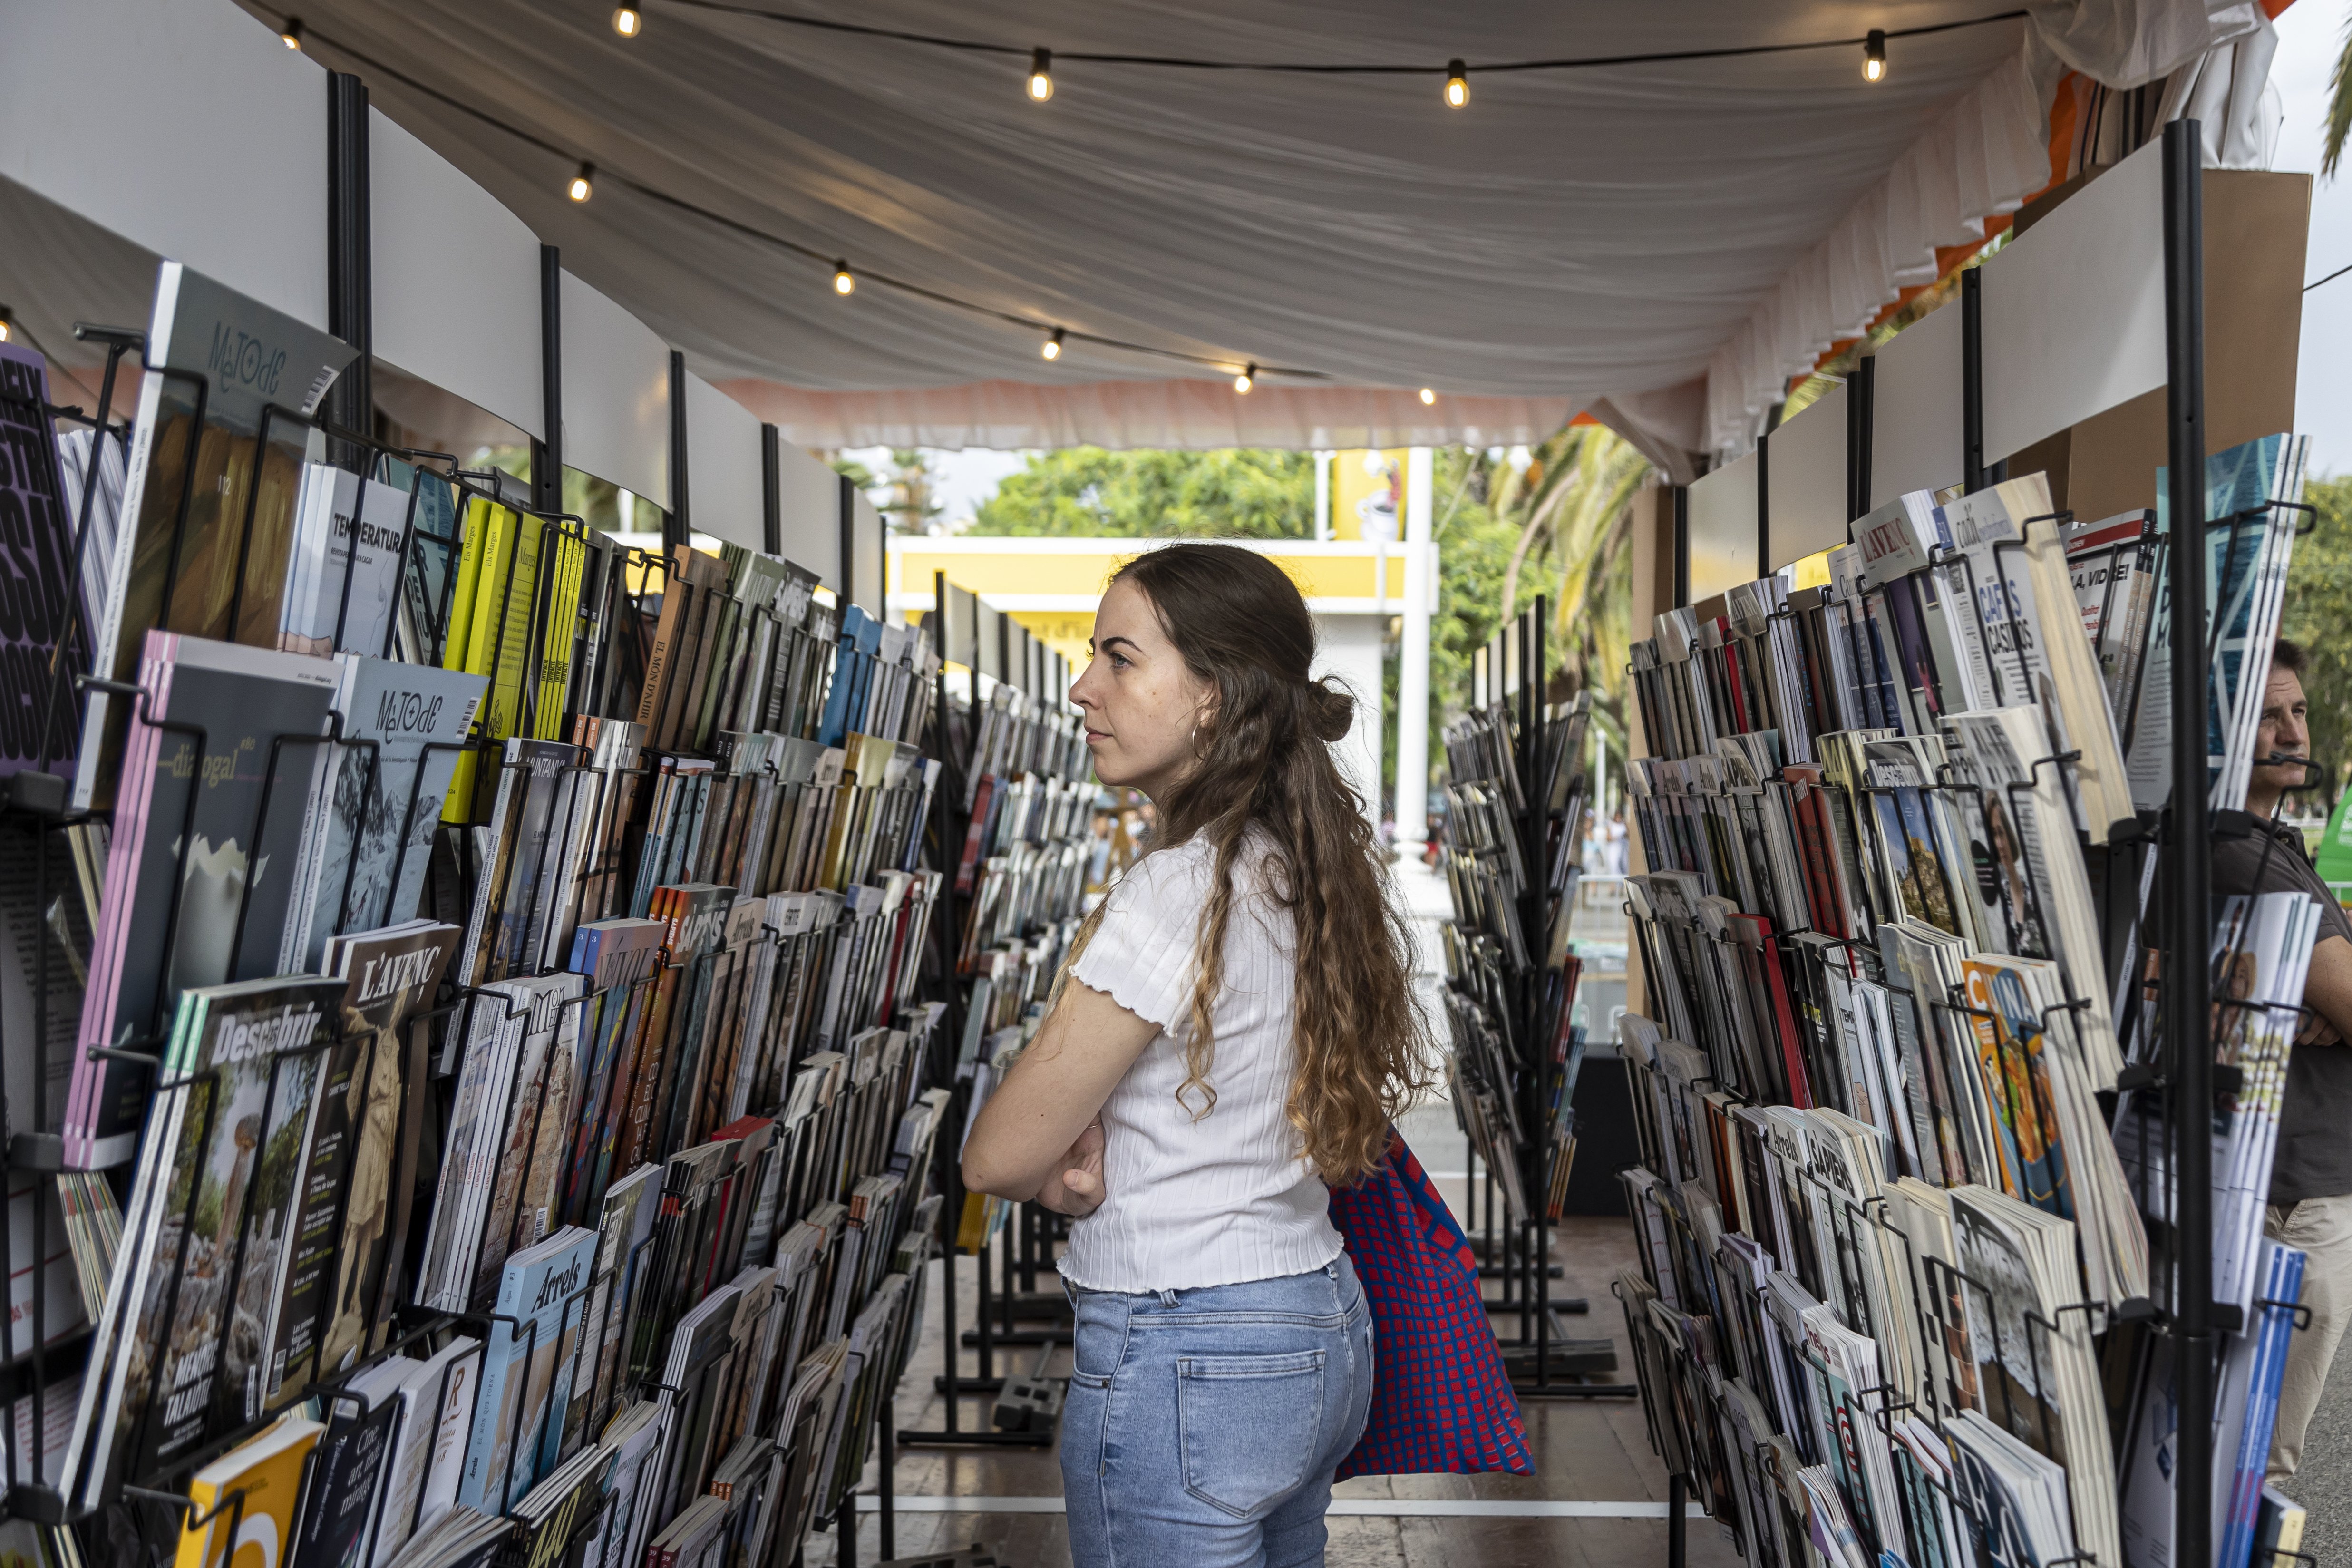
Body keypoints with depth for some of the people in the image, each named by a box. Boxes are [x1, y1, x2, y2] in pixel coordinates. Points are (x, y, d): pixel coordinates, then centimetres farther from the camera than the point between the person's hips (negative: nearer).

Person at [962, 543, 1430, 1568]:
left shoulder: (1175, 896, -23)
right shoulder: (1310, 874, 2)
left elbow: (997, 1158, -17)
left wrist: (1067, 1174, 4)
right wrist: (1096, 1143, -5)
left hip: (1182, 1366, -8)